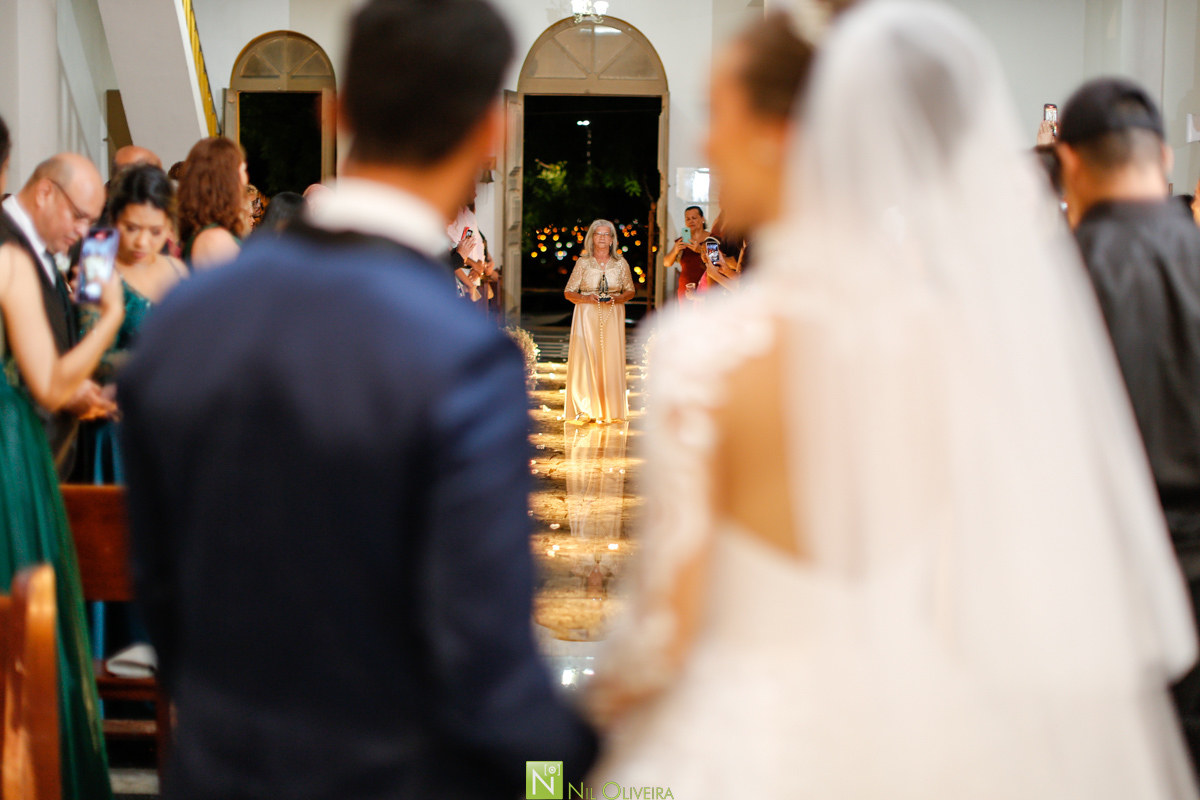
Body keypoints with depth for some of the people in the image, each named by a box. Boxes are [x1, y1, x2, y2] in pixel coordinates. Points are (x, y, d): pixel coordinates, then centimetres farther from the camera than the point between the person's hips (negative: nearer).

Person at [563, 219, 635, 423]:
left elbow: (630, 291, 13)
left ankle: (608, 410, 5)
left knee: (610, 359, -2)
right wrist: (587, 298, -14)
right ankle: (585, 410, -3)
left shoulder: (621, 263, 7)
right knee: (584, 359, -8)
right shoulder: (583, 263, 4)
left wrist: (616, 299, -8)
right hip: (586, 315, -1)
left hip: (612, 316, 1)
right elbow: (569, 292, 5)